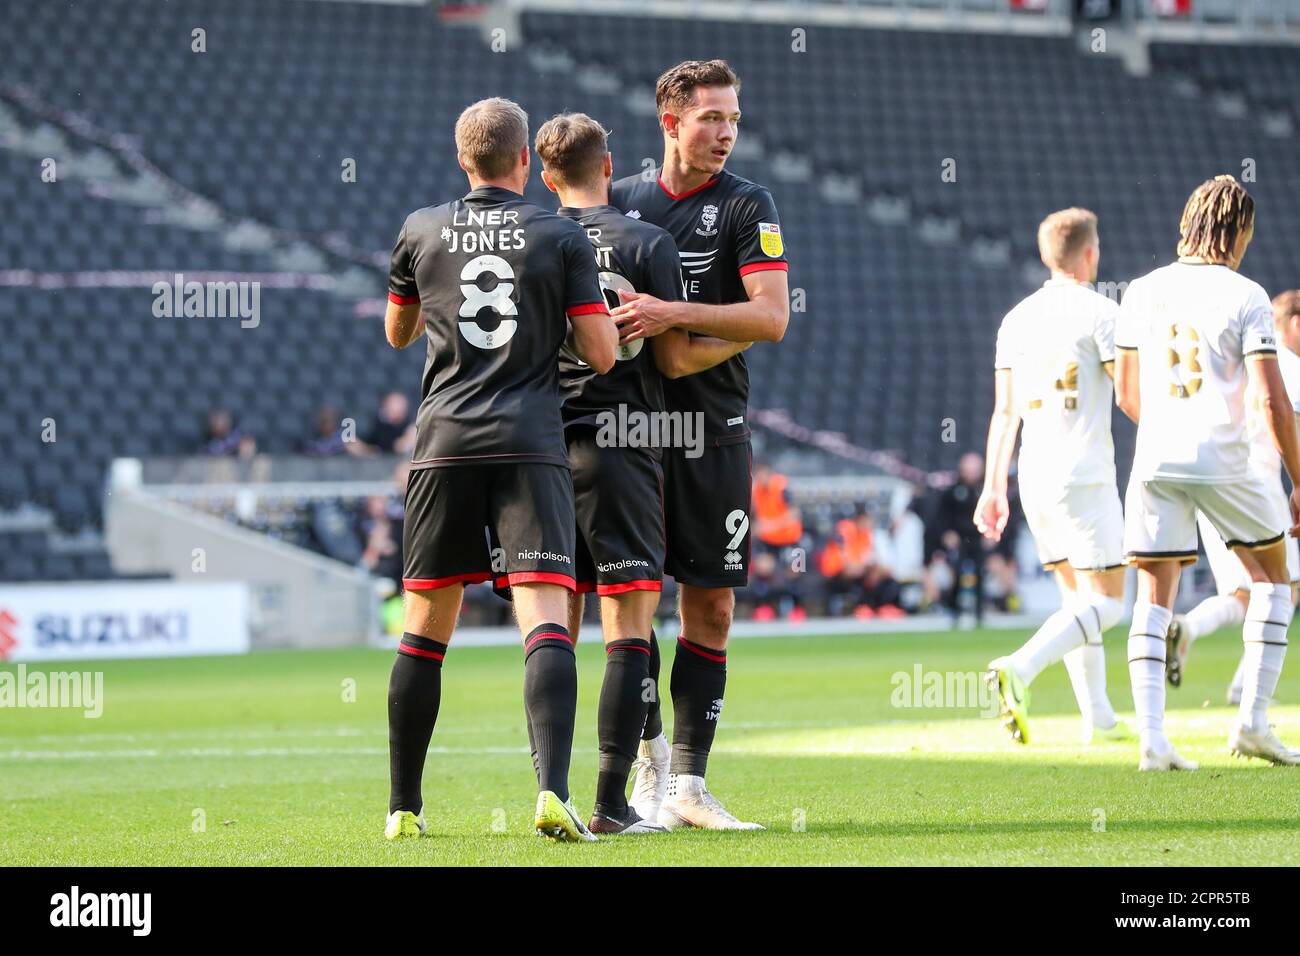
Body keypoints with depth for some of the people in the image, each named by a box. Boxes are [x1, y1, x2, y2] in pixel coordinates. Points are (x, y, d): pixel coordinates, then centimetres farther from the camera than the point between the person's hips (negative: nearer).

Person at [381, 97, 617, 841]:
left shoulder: (423, 231, 7)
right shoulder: (563, 237, 2)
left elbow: (398, 334, 23)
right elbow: (601, 355, -1)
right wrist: (612, 320, 19)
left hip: (445, 443, 2)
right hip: (531, 444, -2)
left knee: (425, 628, 11)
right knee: (546, 619, -10)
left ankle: (405, 807, 15)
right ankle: (553, 790, -28)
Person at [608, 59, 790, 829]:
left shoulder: (747, 205, -1)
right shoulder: (620, 201, 8)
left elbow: (770, 317, -13)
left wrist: (673, 315, -22)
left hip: (714, 427, -1)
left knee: (711, 605, -1)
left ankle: (687, 782, 4)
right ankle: (645, 745, 18)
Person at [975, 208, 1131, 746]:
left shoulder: (1016, 319, 11)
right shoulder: (1099, 313, -7)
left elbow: (1003, 412, 11)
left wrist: (993, 488, 13)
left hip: (1033, 479, 7)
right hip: (1084, 476, -7)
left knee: (1078, 597, 15)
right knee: (1105, 603, -5)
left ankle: (1098, 718, 13)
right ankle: (1020, 670, -25)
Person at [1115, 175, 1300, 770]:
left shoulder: (1143, 292, 9)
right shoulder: (1245, 298, -4)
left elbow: (1126, 396, 13)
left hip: (1155, 459, 3)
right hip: (1223, 460, -3)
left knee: (1154, 596, 5)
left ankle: (1151, 737, -8)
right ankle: (1252, 722, 7)